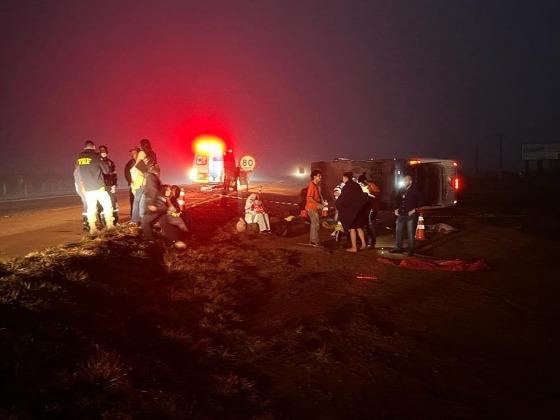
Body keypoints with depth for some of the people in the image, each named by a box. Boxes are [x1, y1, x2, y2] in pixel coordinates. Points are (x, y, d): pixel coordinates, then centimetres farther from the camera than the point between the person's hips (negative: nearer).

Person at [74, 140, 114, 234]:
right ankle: (109, 224, 4)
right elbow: (106, 170, -2)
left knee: (90, 208, 8)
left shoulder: (79, 158, 8)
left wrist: (81, 187, 22)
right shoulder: (95, 156, -6)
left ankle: (92, 228, 5)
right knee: (107, 205, 8)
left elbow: (76, 174, 14)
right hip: (98, 187, -4)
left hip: (86, 189, 4)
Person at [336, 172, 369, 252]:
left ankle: (354, 247, 2)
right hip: (359, 209, 7)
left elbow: (342, 198, -10)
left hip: (351, 210, -7)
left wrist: (337, 204, 8)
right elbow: (362, 197, 15)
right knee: (359, 227, 18)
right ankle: (363, 244, 16)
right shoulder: (356, 185, 8)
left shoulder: (347, 187, -13)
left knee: (352, 228, 0)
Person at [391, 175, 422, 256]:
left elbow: (420, 201, -7)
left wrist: (414, 209, -14)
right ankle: (399, 247, 23)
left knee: (410, 233, 0)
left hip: (410, 215, -6)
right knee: (398, 231, 11)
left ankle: (411, 250, 6)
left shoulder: (414, 191, -6)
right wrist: (396, 209, 8)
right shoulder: (401, 190, 9)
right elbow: (397, 200, 20)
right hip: (401, 214, 6)